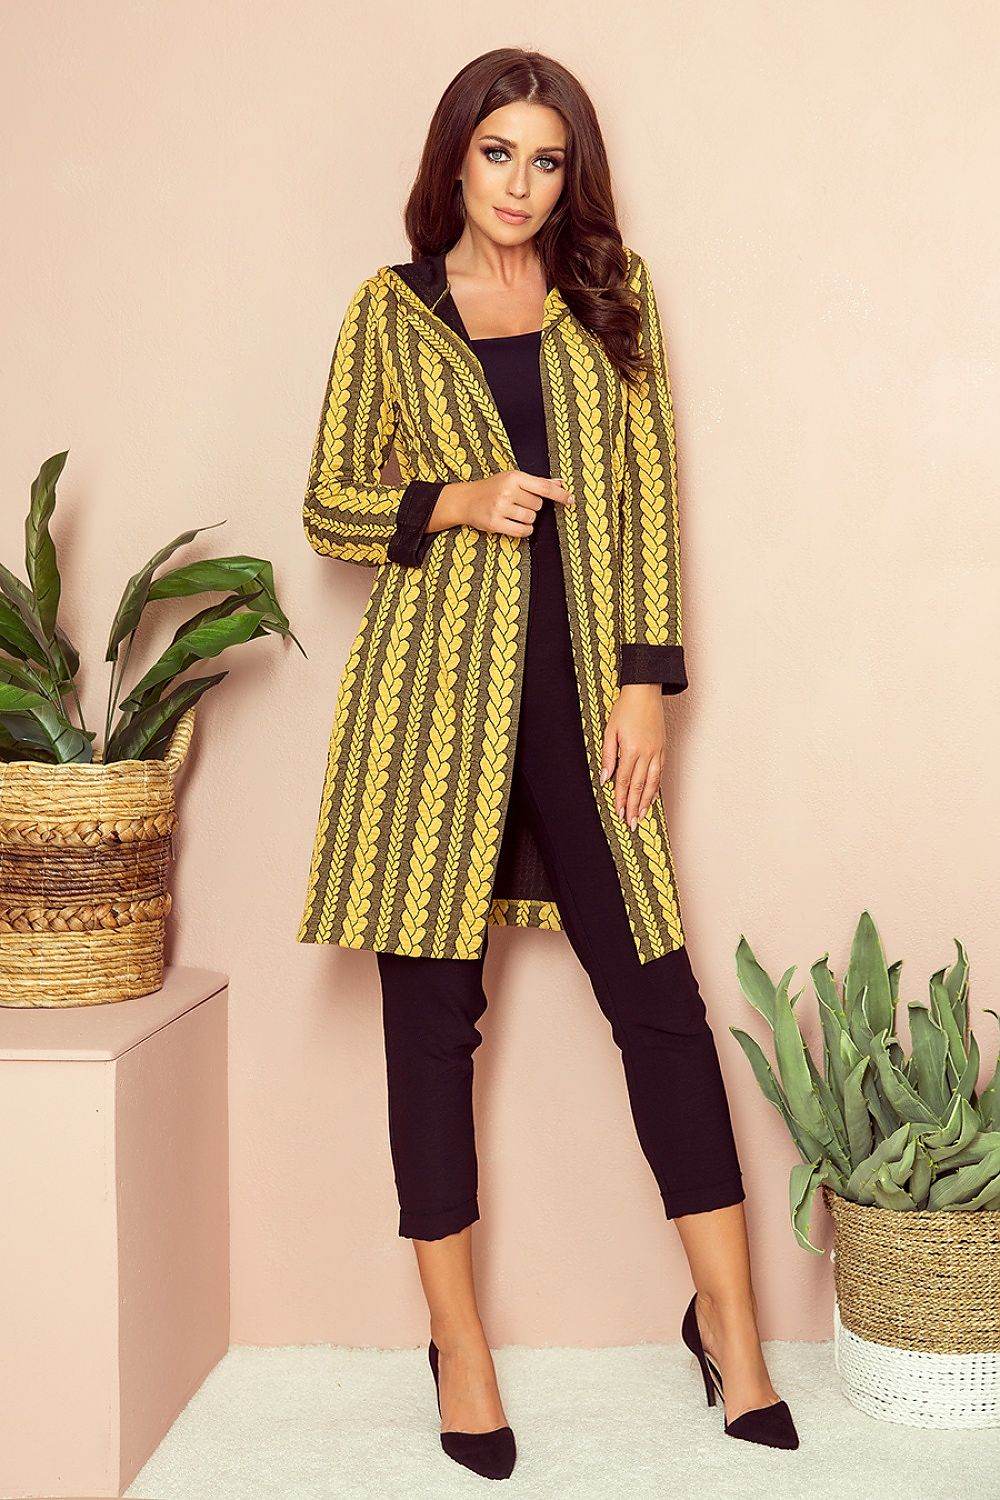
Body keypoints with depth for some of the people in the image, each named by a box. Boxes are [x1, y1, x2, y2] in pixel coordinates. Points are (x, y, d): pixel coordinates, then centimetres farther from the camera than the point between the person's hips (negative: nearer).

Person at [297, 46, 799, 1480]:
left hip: (580, 681, 1)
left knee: (660, 995, 0)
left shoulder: (611, 299, 12)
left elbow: (647, 493, 6)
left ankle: (729, 1318, 13)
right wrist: (454, 502, -9)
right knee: (432, 1006, 1)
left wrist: (644, 678, -3)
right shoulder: (390, 310, 9)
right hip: (433, 680, -1)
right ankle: (459, 1339, 14)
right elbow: (328, 505, 10)